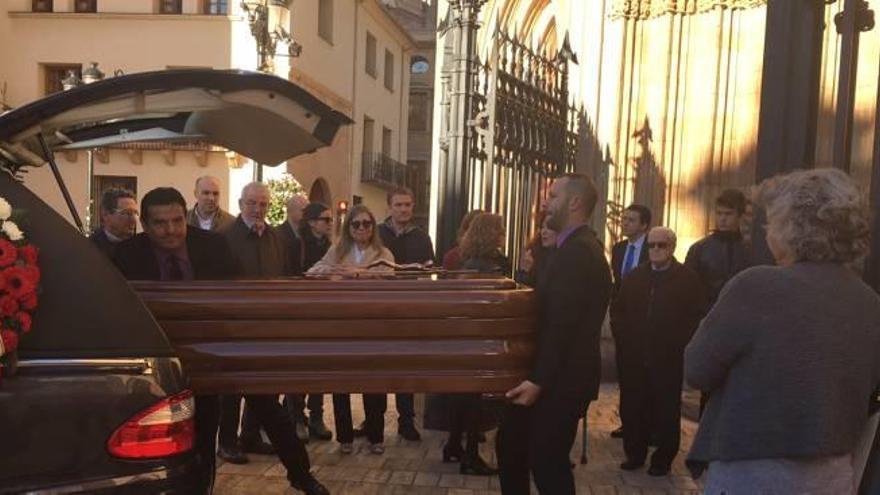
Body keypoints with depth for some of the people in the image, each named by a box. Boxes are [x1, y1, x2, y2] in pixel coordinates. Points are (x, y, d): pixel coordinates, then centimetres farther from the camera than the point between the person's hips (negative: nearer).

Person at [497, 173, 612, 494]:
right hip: (552, 375, 10)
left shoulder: (579, 252, -21)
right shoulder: (574, 248, 13)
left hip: (561, 380, -10)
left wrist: (539, 381, -23)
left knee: (546, 462, 2)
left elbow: (563, 324, -25)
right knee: (509, 445, 17)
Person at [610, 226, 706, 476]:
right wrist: (623, 336, 7)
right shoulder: (634, 276, 13)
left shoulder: (688, 279, -1)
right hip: (633, 356, 4)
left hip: (667, 357, -4)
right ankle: (635, 454, 22)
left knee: (666, 410, 5)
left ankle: (663, 459, 17)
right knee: (632, 407, 7)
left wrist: (676, 342, -11)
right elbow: (617, 308, 18)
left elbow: (697, 315, -5)